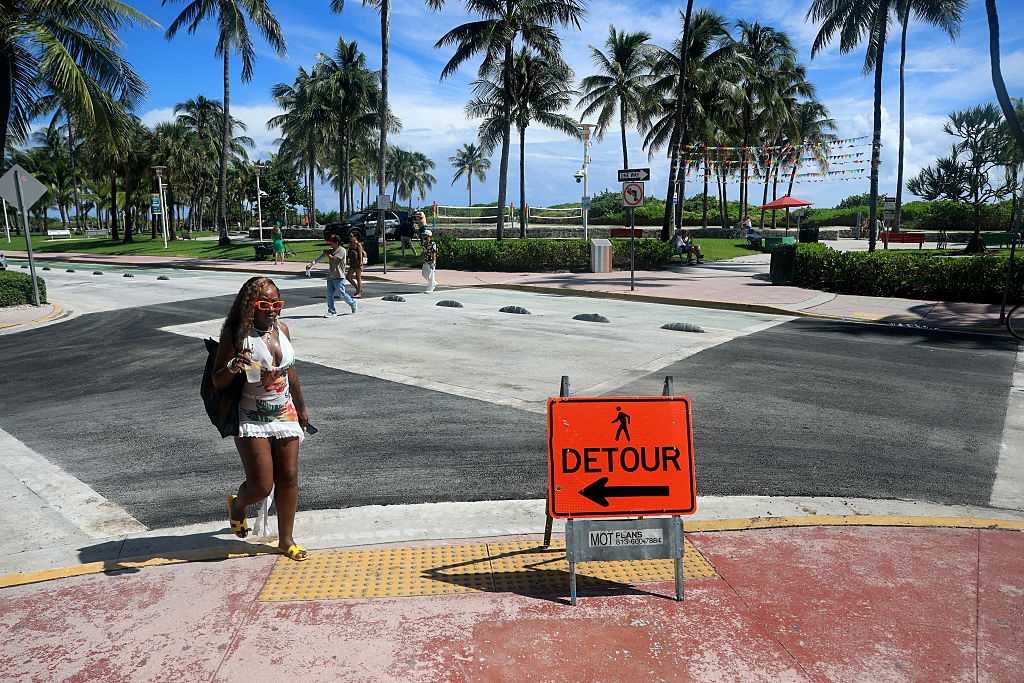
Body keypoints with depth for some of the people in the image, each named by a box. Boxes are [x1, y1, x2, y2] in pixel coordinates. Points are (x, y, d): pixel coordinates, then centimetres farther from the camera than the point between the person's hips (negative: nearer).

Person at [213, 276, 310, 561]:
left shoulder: (282, 329, 4)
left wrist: (301, 408, 23)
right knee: (261, 484, -5)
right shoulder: (236, 334, -11)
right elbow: (218, 382, -10)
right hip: (252, 419, -5)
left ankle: (286, 539, 20)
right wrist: (233, 367, -32)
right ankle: (237, 504, 32)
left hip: (285, 415, 5)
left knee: (288, 479, 4)